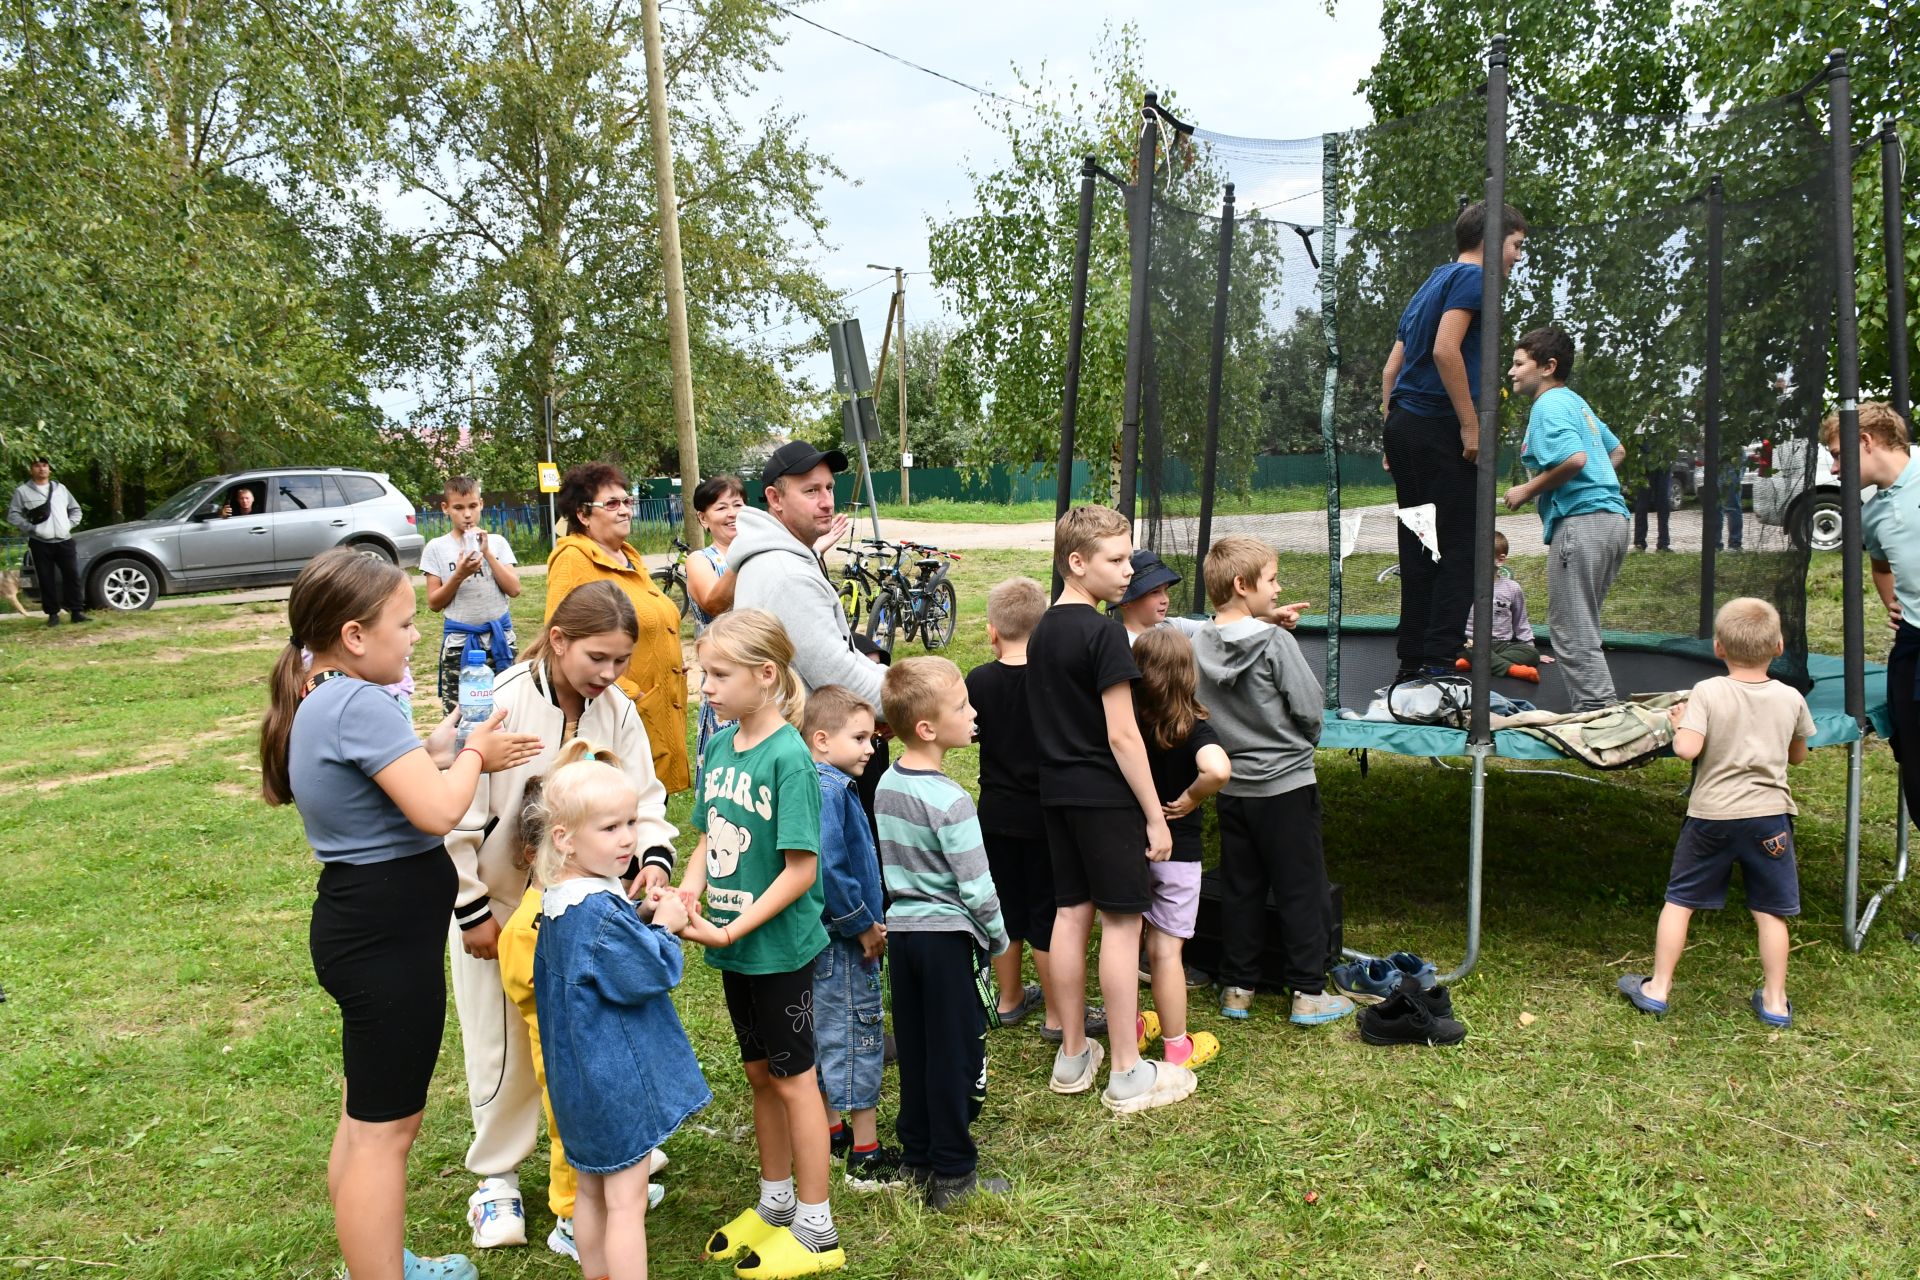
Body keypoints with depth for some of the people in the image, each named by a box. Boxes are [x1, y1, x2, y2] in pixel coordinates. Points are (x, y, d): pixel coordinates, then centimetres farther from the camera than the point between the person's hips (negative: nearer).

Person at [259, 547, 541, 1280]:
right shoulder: (360, 704, -22)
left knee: (368, 1115, 24)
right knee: (384, 1130, 2)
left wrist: (454, 748, 2)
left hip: (361, 921, 11)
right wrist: (473, 754, -9)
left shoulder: (316, 703, 9)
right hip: (387, 935, -11)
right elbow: (438, 811, -27)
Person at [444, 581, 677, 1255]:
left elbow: (644, 798, -5)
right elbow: (456, 818, -18)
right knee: (506, 1049, 9)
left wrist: (656, 856, -26)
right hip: (498, 904, -3)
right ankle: (495, 1174, 31)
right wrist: (473, 911, -13)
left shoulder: (616, 710, -9)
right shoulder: (500, 706, -23)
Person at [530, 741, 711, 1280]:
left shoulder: (558, 901, 3)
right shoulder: (600, 910, -28)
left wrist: (642, 918, -1)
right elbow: (644, 975, -23)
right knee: (626, 1201, 2)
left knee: (591, 1190, 22)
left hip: (581, 1074, 10)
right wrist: (664, 927, -9)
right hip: (617, 1078, -10)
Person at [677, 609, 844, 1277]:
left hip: (778, 944, -7)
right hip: (733, 946, 7)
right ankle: (776, 1203, 38)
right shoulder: (721, 744, 2)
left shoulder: (789, 756, -20)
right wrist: (684, 893, -9)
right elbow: (710, 838, 9)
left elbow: (801, 868, -21)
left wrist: (731, 930, -22)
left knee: (793, 1078, 6)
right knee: (759, 1072, 20)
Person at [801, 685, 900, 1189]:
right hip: (842, 940, -10)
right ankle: (867, 1158, 10)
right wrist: (864, 926, -17)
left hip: (833, 936, 10)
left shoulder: (833, 785, 8)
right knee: (861, 1036, 0)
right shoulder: (829, 789, -22)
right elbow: (829, 869, -29)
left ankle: (835, 1133, 34)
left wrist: (869, 921, 13)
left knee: (831, 1036, 19)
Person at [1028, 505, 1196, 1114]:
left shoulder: (1042, 631, 10)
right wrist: (1156, 814, -13)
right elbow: (1122, 734, -18)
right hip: (1106, 795, -8)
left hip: (1056, 791, 8)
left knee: (1071, 914, 13)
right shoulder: (1102, 633, -16)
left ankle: (1072, 1057, 23)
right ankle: (1128, 1075, 6)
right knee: (1121, 922, -1)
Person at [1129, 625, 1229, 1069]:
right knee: (1166, 950, 4)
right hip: (1175, 849, -3)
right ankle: (1176, 1048, 16)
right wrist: (1191, 798, -19)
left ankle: (1130, 1029, 32)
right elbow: (1217, 770, -36)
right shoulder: (1192, 728, -17)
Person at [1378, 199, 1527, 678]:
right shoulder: (1470, 277, -4)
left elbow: (1391, 369, 21)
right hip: (1439, 428, -9)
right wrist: (1471, 424, -17)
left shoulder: (1430, 284, 24)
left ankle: (1411, 662, 12)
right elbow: (1445, 350, -20)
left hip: (1402, 424, 9)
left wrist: (1393, 434, 22)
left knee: (1419, 549, 10)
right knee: (1459, 551, -7)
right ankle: (1437, 664, -10)